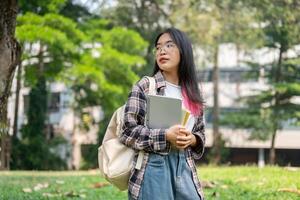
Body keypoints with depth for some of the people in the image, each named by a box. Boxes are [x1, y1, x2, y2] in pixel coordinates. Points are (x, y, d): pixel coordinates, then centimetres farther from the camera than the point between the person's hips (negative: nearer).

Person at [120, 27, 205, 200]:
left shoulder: (193, 94, 13)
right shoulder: (145, 87, -1)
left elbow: (200, 133, 19)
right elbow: (128, 131, -7)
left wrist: (192, 139, -5)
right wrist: (165, 136, -18)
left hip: (185, 168, 4)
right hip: (153, 168, -4)